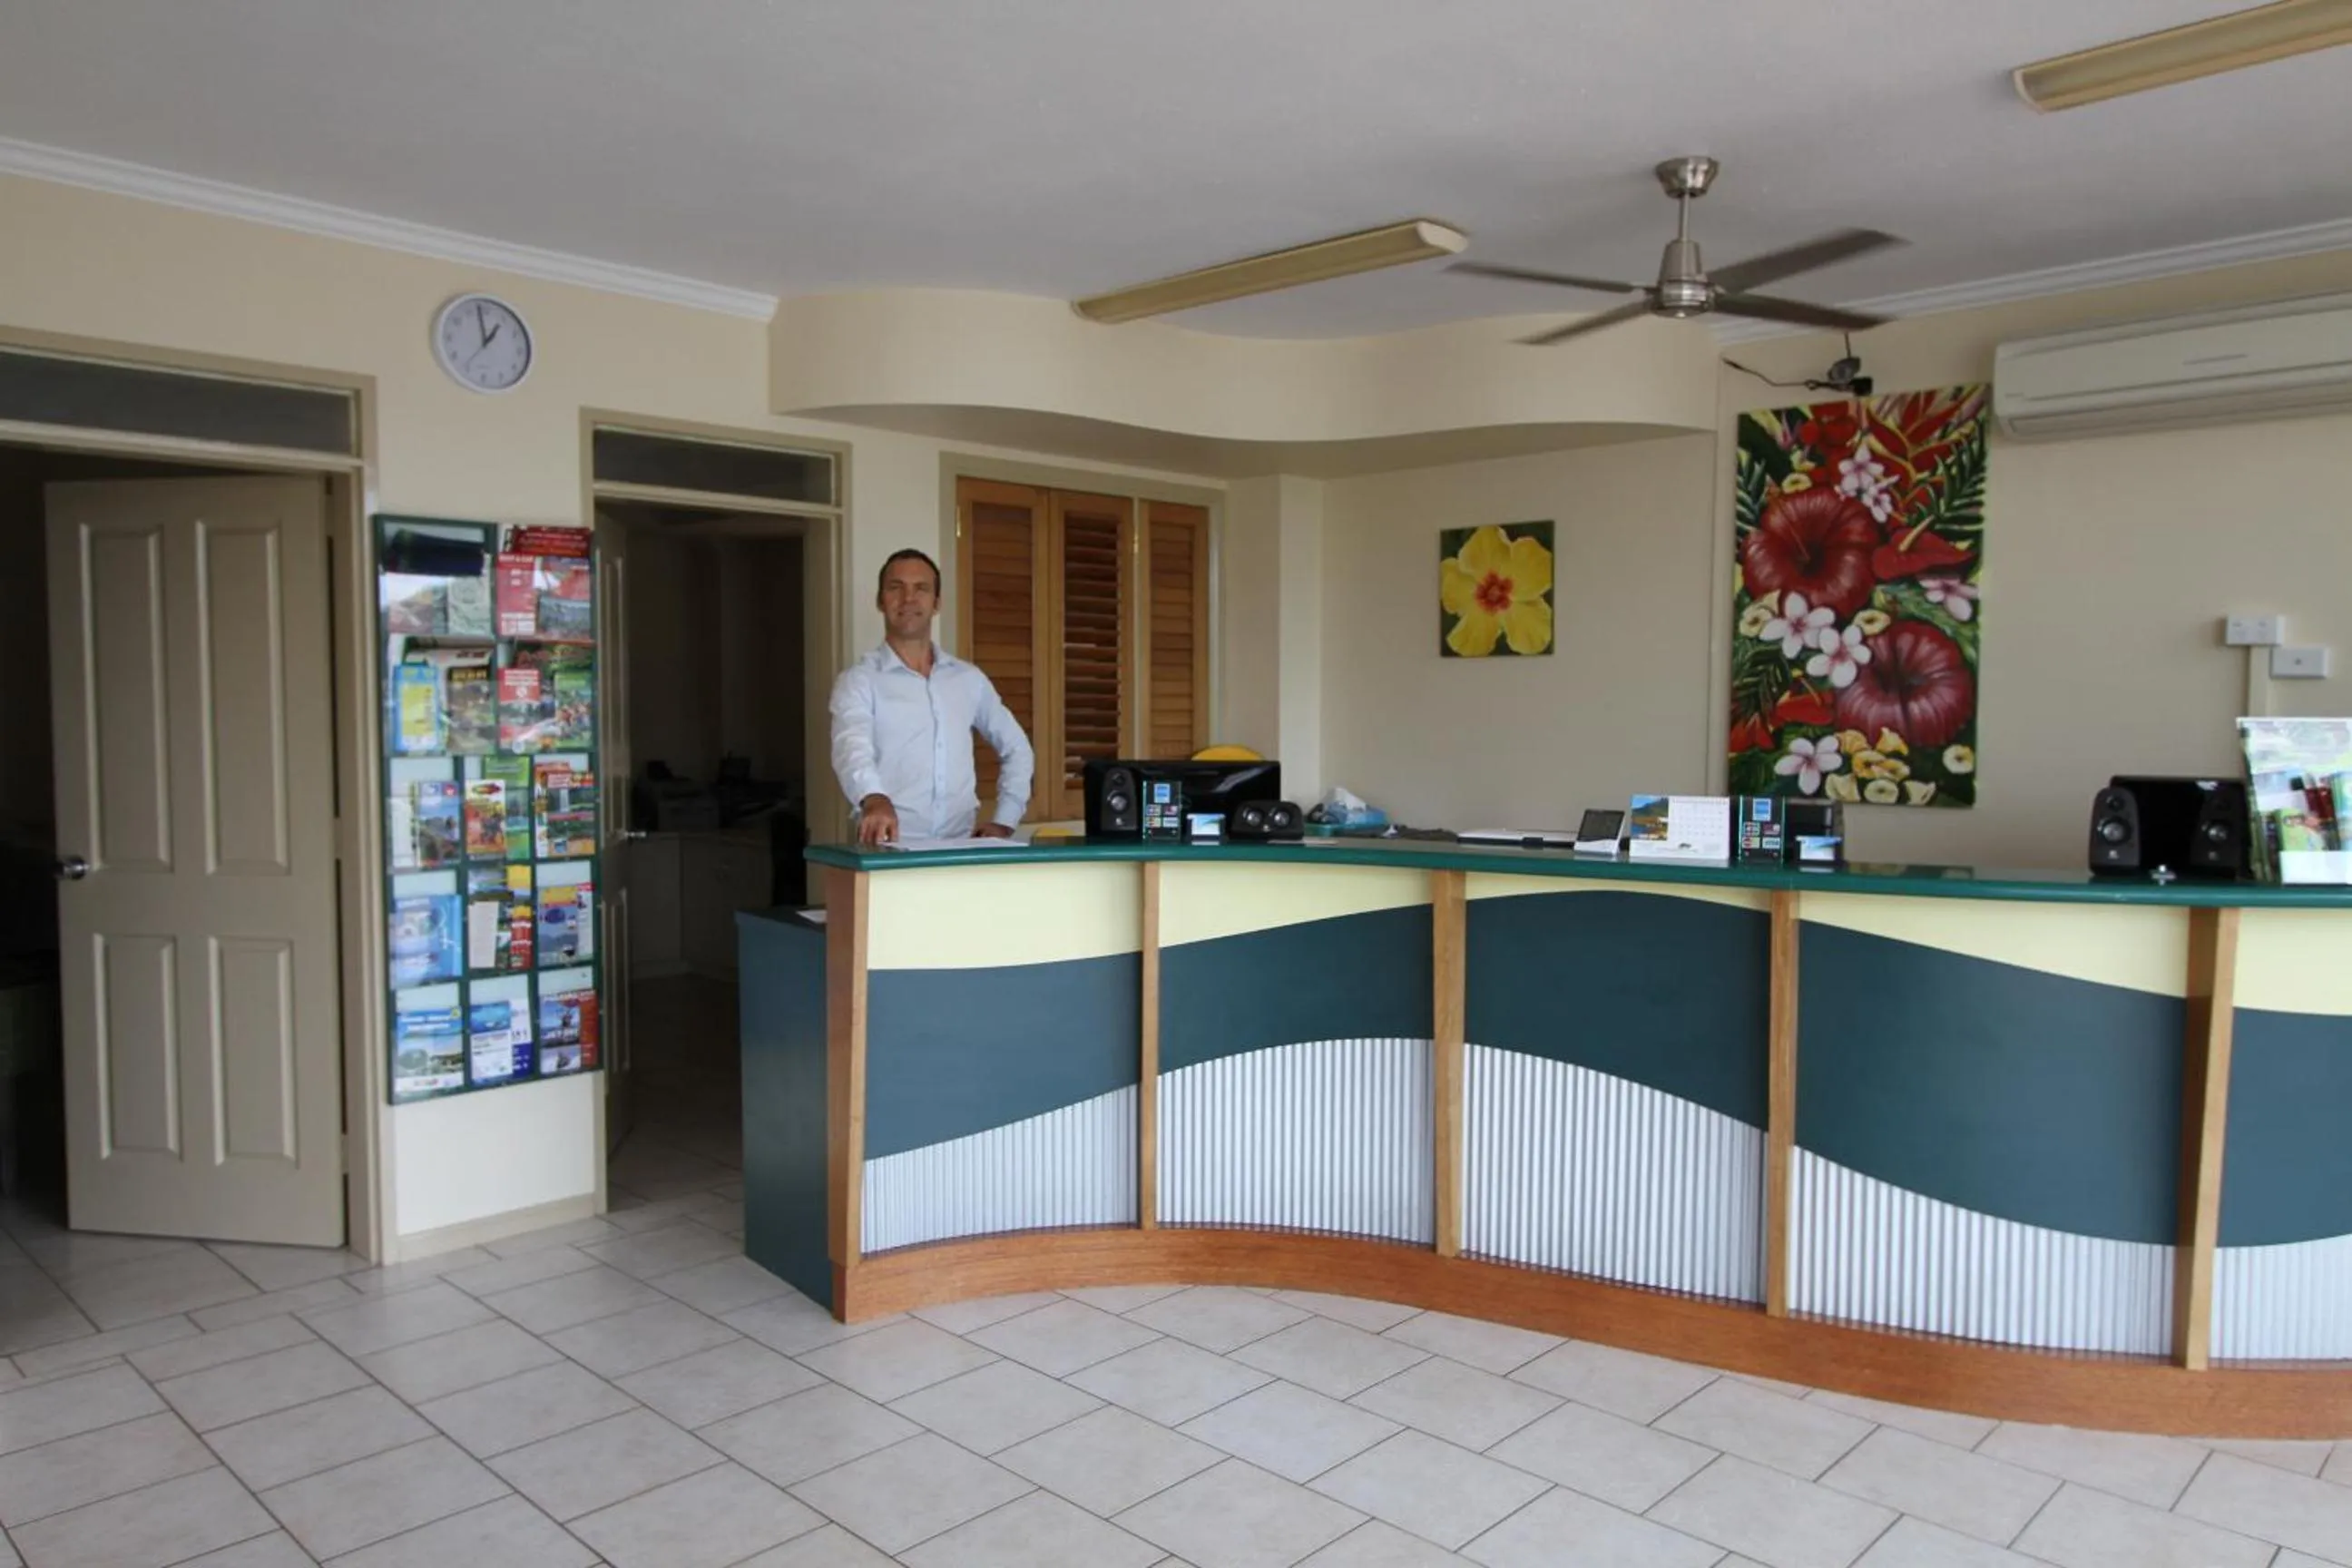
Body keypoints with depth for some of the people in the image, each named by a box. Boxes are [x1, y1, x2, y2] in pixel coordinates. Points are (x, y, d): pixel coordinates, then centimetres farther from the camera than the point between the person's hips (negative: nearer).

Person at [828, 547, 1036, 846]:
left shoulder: (969, 678, 13)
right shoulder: (859, 680, 0)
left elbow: (1016, 748, 23)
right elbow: (852, 748, -19)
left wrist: (1005, 820, 10)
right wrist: (874, 798, -39)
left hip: (958, 845, 3)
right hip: (890, 848, -2)